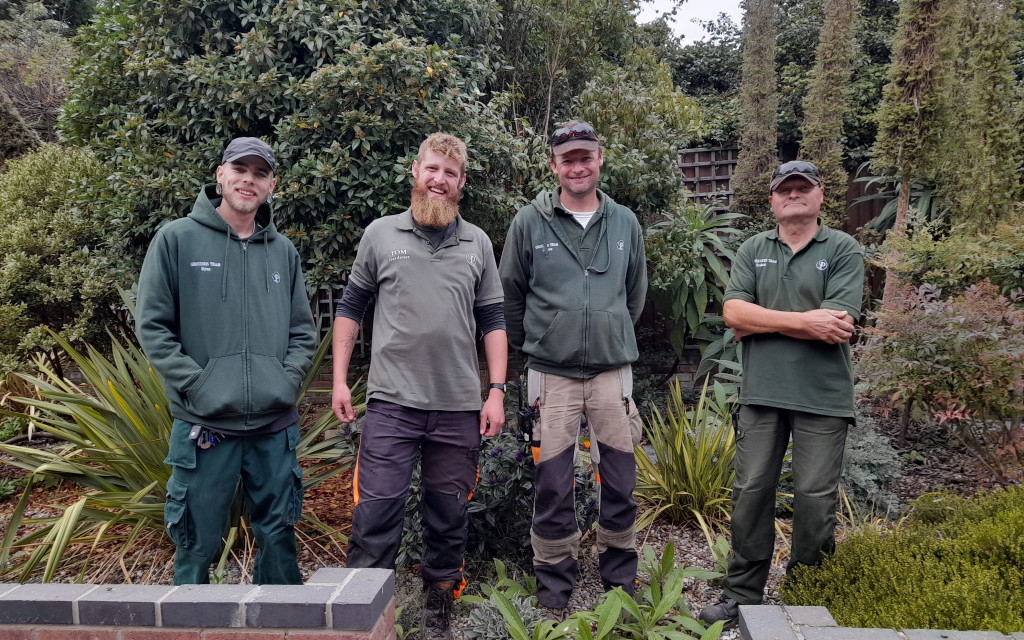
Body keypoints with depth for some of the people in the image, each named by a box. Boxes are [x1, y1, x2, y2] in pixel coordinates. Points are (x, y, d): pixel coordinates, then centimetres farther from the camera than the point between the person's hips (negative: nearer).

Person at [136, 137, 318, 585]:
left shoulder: (283, 251, 10)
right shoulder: (177, 239, -1)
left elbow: (303, 332, 14)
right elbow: (152, 325, -3)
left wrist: (288, 379, -2)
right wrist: (195, 385, -11)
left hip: (276, 426, 3)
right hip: (205, 425, -3)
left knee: (279, 535, 13)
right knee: (197, 543, 6)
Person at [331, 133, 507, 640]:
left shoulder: (477, 243, 9)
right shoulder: (381, 233, 5)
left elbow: (492, 321, 10)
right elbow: (350, 308, 9)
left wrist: (496, 391, 2)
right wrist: (340, 379, 2)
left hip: (459, 407, 2)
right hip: (392, 402, -2)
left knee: (449, 517, 10)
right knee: (375, 513, -3)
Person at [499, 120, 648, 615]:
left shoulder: (625, 223, 6)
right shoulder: (530, 222, -2)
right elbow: (510, 296, 8)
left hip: (613, 370, 2)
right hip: (551, 373, -2)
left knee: (620, 483, 9)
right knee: (553, 487, 3)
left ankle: (621, 580, 28)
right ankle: (554, 588, 20)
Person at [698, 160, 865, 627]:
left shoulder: (843, 250, 0)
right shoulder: (752, 251, 10)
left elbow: (836, 327, -13)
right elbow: (734, 313, -5)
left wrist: (761, 320, -9)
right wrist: (804, 320, -14)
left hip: (822, 397, -2)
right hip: (761, 393, 3)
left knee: (815, 499, 4)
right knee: (750, 492, 7)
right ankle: (742, 595, 20)